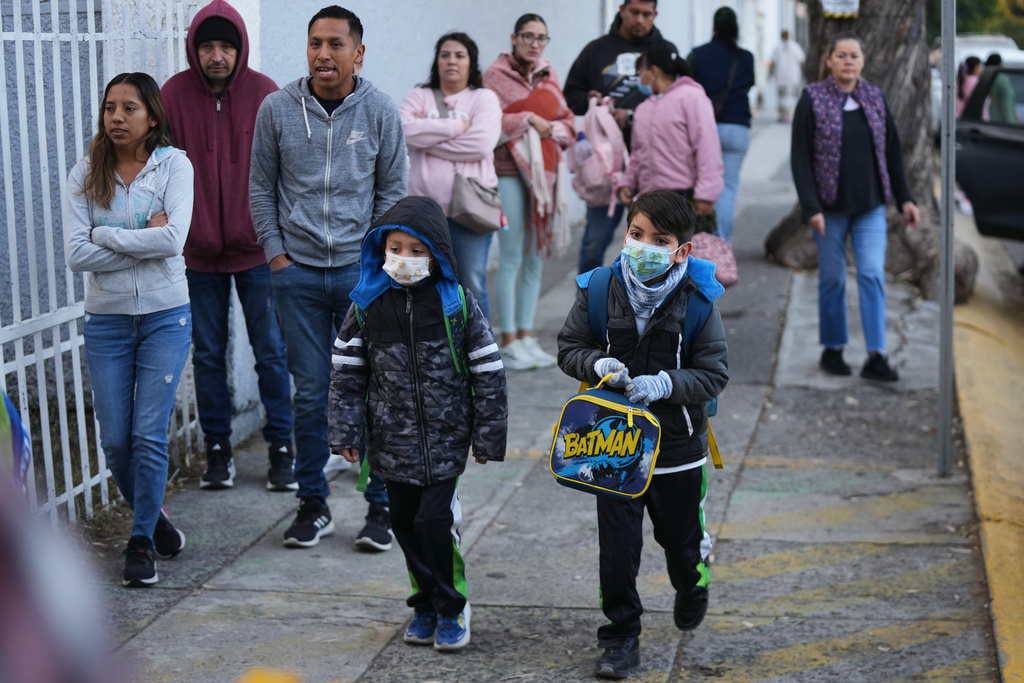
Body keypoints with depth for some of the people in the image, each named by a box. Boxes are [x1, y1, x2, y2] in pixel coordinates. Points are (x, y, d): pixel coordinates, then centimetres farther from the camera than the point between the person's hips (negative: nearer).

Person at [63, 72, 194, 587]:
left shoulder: (174, 165, -3)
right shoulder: (85, 175, 0)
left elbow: (172, 239, -17)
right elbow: (76, 254, -10)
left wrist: (105, 235, -12)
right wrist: (144, 240, -13)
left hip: (165, 316, -2)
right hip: (106, 319, 2)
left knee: (149, 435, -5)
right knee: (115, 440, 3)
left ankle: (142, 541, 11)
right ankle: (151, 513, 30)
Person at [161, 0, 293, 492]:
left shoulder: (264, 94, -6)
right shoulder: (174, 95, -4)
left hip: (256, 249, -1)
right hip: (198, 251, 1)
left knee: (271, 352, 5)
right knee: (208, 354, 10)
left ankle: (281, 446, 17)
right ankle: (217, 448, 21)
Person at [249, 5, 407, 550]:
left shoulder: (380, 112, 1)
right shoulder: (277, 109, 1)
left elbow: (392, 191, 7)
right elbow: (261, 186, 9)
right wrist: (275, 252, 2)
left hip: (361, 270, 0)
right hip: (297, 271, 1)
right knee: (311, 393, 5)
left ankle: (381, 506, 12)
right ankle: (312, 503, 17)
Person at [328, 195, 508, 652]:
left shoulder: (457, 304, -6)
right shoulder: (366, 305, -1)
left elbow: (487, 373, -2)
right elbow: (347, 372, 5)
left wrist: (489, 437, -2)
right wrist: (345, 433, 0)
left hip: (445, 436, -3)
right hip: (392, 439, 3)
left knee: (437, 519, -9)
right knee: (406, 523, 9)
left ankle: (452, 608, 11)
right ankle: (425, 605, 27)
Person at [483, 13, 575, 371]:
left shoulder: (548, 76, 16)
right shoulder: (496, 74, -1)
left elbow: (568, 124, 14)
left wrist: (550, 128, -6)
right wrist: (528, 119, -9)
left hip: (545, 171, 6)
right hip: (510, 170, -6)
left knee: (535, 260, 7)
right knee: (511, 259, -6)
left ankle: (526, 335, 13)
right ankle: (508, 342, -2)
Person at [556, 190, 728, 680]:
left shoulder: (696, 300, -12)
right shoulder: (598, 291, -7)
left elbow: (714, 374, -10)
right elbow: (569, 347, 3)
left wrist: (664, 384, -25)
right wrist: (598, 364, -18)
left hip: (678, 445, 0)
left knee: (682, 539, 17)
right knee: (617, 546, 1)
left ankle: (691, 588, 51)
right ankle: (621, 638, 16)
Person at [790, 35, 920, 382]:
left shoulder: (875, 97, 6)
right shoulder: (812, 99, -5)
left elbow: (892, 151, 12)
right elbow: (800, 157, -7)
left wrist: (905, 199, 8)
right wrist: (811, 208, -15)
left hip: (870, 205, 2)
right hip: (830, 206, -2)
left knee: (873, 275, -7)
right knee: (832, 278, 6)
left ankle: (876, 357, -8)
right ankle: (832, 350, 20)